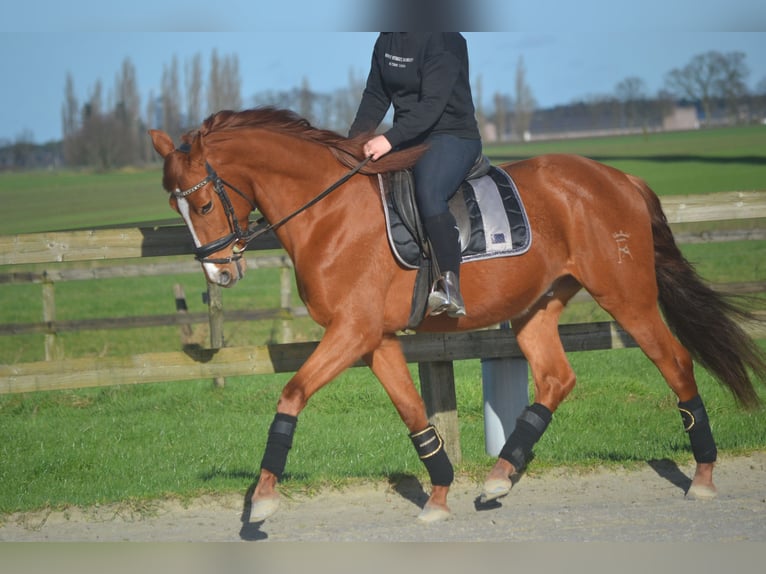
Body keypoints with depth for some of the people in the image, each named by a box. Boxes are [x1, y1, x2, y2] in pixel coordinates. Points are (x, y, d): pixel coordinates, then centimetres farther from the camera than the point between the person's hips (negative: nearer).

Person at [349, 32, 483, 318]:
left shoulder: (443, 40, -16)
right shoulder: (386, 40, 9)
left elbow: (432, 104, -24)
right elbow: (375, 97, 13)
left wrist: (390, 139, -34)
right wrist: (354, 141, -2)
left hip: (454, 137, -9)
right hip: (406, 139, 9)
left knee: (427, 193, -35)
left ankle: (450, 287, -41)